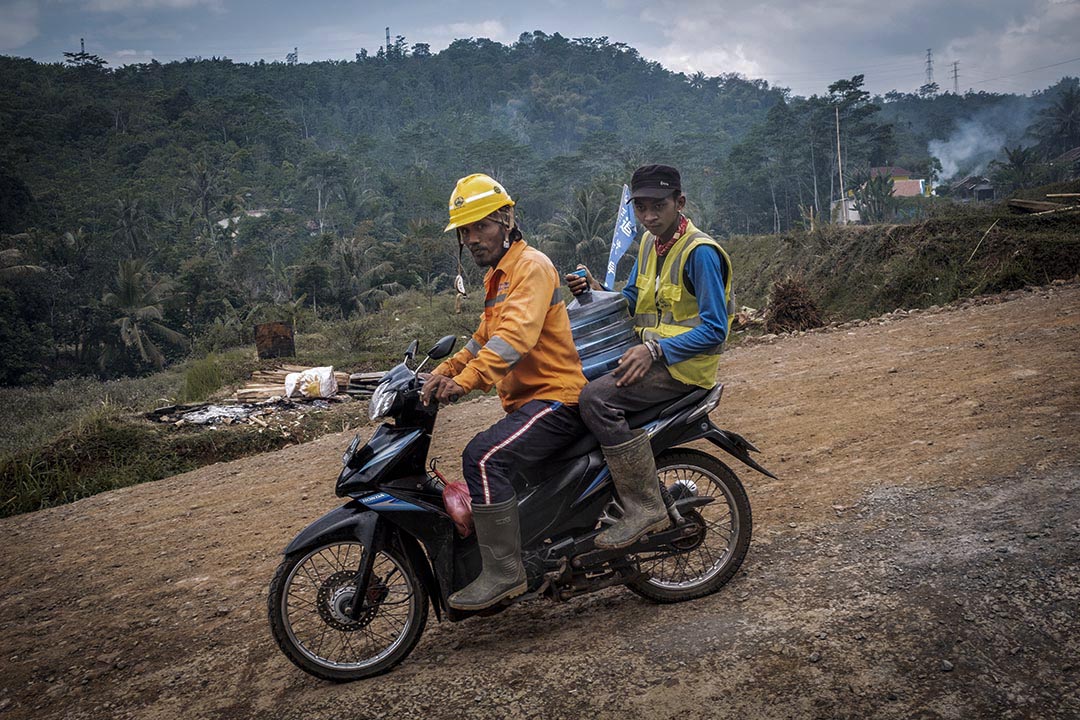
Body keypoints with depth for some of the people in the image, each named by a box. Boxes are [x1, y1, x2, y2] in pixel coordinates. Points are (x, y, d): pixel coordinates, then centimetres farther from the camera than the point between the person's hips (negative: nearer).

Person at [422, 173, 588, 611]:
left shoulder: (531, 265, -12)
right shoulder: (497, 276, 22)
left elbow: (515, 334, -28)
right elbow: (484, 338, 26)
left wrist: (464, 380, -39)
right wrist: (442, 373, 11)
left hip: (555, 399, -11)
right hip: (527, 402, 11)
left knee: (483, 457, -28)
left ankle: (504, 572, -21)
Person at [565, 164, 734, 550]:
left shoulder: (701, 252, -15)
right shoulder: (649, 242, 11)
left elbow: (714, 329, -19)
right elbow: (630, 302, 19)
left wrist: (655, 350, -27)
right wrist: (596, 291, -2)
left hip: (685, 364, -9)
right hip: (651, 355, 9)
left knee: (596, 398, -28)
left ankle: (645, 508, -22)